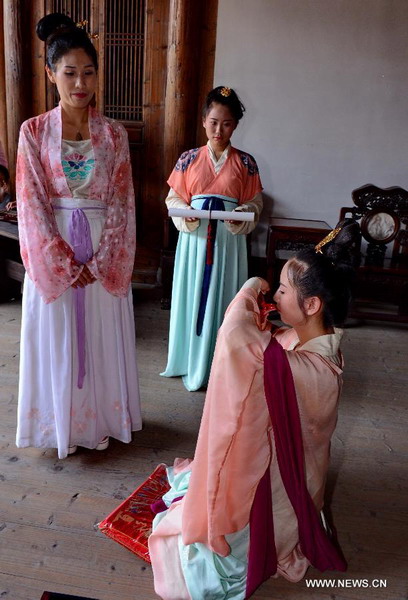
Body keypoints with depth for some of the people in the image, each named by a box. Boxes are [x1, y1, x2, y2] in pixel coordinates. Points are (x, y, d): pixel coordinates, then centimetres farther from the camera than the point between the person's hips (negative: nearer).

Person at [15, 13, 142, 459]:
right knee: (56, 339, 10)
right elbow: (31, 203, -5)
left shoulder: (113, 133, 2)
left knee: (101, 336, 10)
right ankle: (61, 425, 31)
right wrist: (64, 261, -13)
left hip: (104, 252, 1)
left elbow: (122, 203, -2)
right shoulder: (34, 131, -1)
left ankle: (99, 420, 31)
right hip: (51, 252, 0)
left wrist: (100, 260, -10)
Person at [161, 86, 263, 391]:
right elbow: (174, 198, 7)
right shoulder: (189, 159, 4)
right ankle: (193, 364, 24)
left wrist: (243, 214, -15)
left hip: (229, 238, 0)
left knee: (223, 299, 5)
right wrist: (186, 214, -13)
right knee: (193, 297, 7)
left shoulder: (245, 162, 4)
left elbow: (255, 201, 6)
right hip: (195, 237, 1)